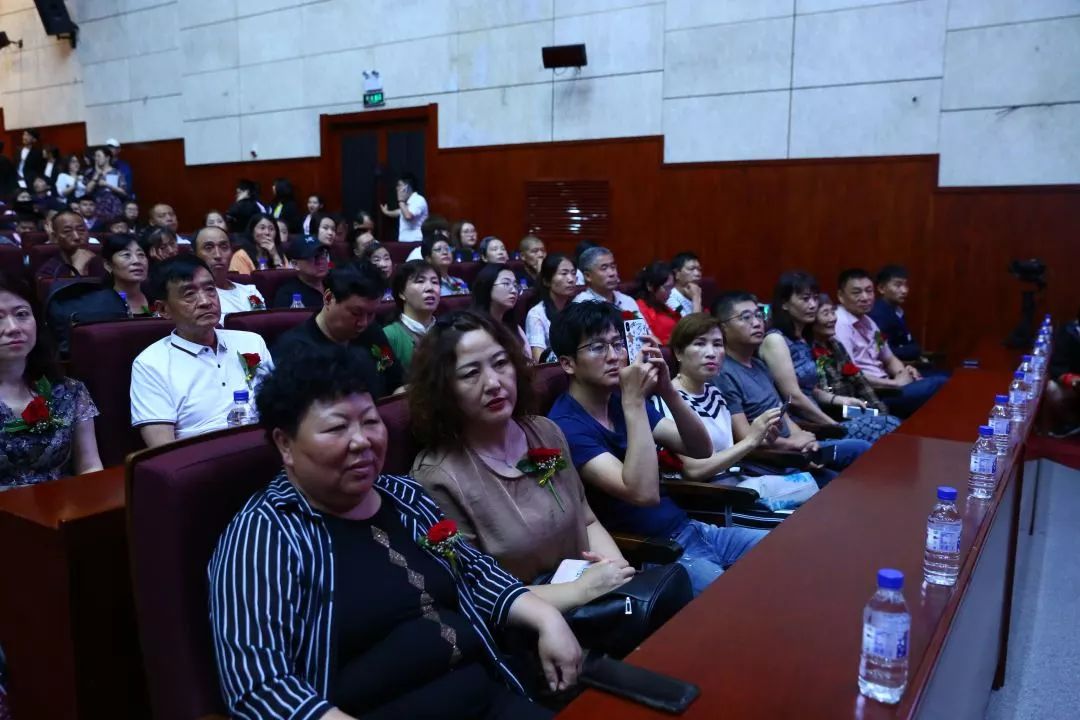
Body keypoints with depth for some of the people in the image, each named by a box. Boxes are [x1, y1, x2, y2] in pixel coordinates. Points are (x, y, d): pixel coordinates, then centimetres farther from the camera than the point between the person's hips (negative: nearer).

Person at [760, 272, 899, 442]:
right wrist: (835, 426, -10)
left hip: (813, 422, 9)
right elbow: (794, 397, -16)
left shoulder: (802, 340, 18)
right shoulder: (775, 340, -10)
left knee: (891, 425, -10)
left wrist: (840, 400, 7)